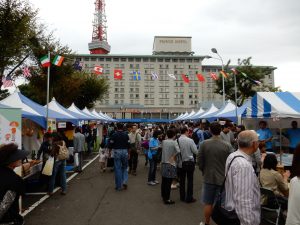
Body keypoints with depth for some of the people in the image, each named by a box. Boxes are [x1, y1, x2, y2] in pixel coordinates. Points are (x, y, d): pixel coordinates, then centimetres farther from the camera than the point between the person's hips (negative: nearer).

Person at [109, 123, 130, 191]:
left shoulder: (114, 135, -4)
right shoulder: (126, 134, 1)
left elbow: (111, 144, -3)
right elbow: (128, 144, 1)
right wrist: (128, 153, 12)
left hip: (117, 152, -2)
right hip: (125, 151, 2)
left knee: (117, 169, 5)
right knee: (124, 167, 18)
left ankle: (119, 186, 11)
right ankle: (125, 182, 2)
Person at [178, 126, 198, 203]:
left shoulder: (177, 140, -10)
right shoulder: (190, 140, -16)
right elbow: (196, 152, -10)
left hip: (181, 162, 3)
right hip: (189, 162, -3)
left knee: (182, 180, 14)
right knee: (190, 180, 7)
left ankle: (182, 197, 26)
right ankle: (189, 198, 13)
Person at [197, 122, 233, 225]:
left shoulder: (204, 144, -12)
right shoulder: (227, 145, -13)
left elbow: (199, 160, -6)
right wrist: (226, 173, 11)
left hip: (208, 178, 1)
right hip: (223, 178, 0)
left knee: (208, 203, 16)